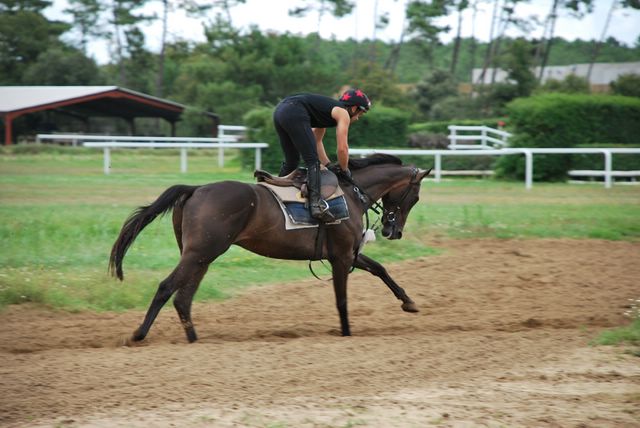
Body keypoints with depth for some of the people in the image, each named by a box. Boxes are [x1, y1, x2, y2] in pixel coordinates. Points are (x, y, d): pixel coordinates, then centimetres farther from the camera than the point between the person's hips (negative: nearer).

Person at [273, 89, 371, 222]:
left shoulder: (330, 109, 32)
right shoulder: (343, 114, 7)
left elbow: (317, 141, 38)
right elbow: (342, 148, 2)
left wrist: (328, 165, 37)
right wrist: (344, 170, 17)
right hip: (295, 114, -9)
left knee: (291, 162, 22)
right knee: (312, 161, -11)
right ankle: (316, 203, -25)